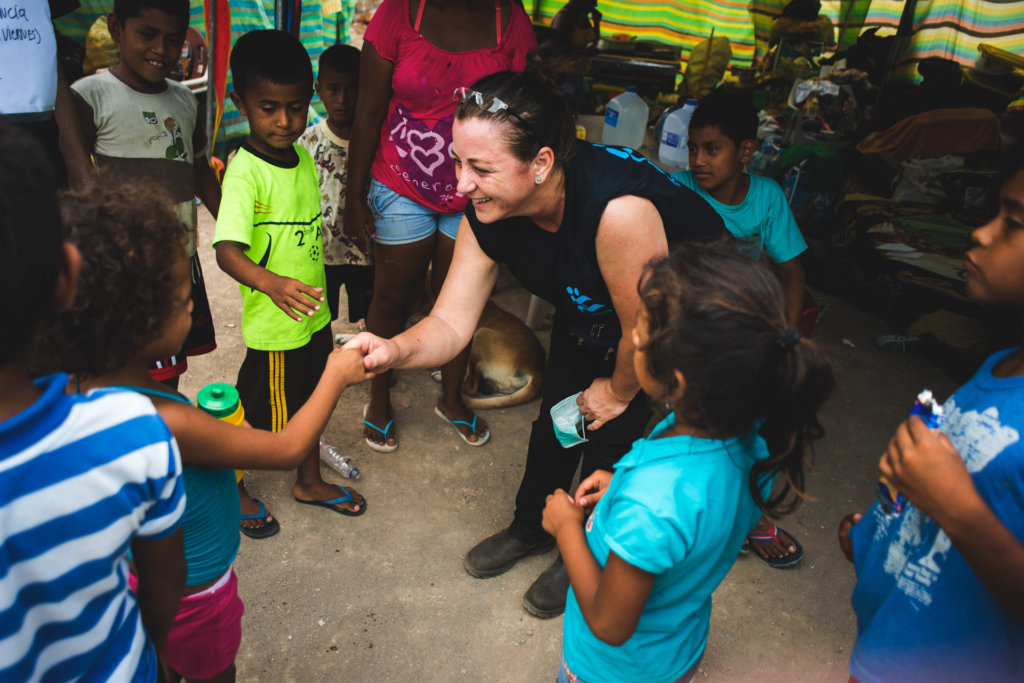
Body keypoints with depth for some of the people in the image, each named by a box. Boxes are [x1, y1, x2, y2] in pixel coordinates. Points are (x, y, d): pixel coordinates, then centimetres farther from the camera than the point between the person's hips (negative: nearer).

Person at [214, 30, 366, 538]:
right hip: (273, 324, -8)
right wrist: (271, 284, -53)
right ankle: (231, 488, 38)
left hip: (313, 312, 8)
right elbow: (227, 249, -34)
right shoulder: (245, 172, -21)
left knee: (310, 401, 22)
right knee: (259, 416, 11)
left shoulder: (304, 159, 4)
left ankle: (309, 482, 44)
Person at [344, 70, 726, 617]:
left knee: (614, 436, -1)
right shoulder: (487, 214, -24)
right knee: (556, 416, 12)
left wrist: (618, 391, -11)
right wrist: (395, 349, -41)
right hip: (590, 309, 6)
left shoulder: (617, 211, -46)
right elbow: (451, 321, -20)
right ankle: (531, 527, 41)